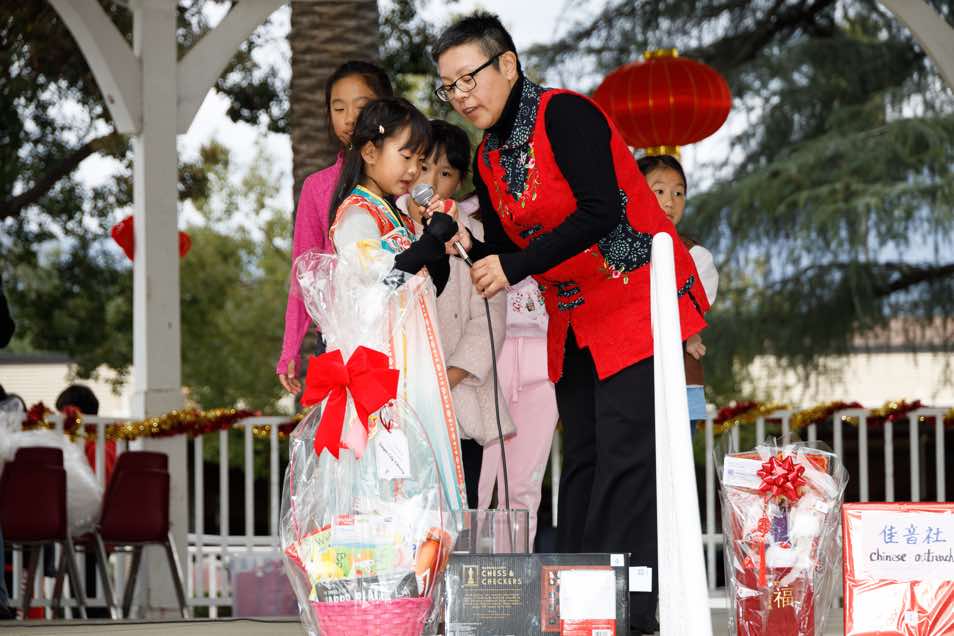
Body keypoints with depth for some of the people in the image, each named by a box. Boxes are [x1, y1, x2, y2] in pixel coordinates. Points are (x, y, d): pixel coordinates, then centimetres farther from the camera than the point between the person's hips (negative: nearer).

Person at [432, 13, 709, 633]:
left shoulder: (565, 116, -15)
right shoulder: (488, 158, 9)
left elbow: (602, 211, -26)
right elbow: (506, 252, 11)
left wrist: (516, 266, -26)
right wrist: (470, 246, -10)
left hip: (638, 303, -9)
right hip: (576, 326, 9)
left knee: (624, 463, -13)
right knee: (582, 465, 8)